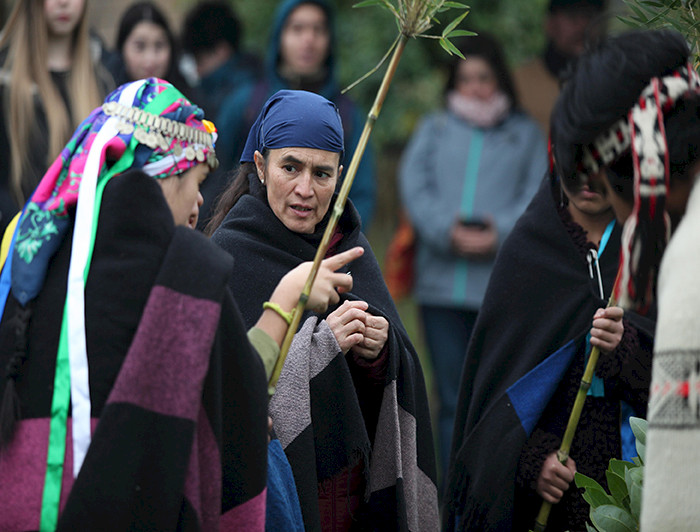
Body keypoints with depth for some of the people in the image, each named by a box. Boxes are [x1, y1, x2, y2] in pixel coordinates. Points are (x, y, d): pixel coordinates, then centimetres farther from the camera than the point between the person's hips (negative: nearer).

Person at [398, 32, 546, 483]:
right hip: (442, 282, 1)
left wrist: (500, 233, -15)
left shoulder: (527, 134, 14)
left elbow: (539, 196, 2)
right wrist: (447, 230, -13)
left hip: (505, 288, -1)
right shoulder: (434, 130, 18)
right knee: (454, 399, 1)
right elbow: (414, 185, 3)